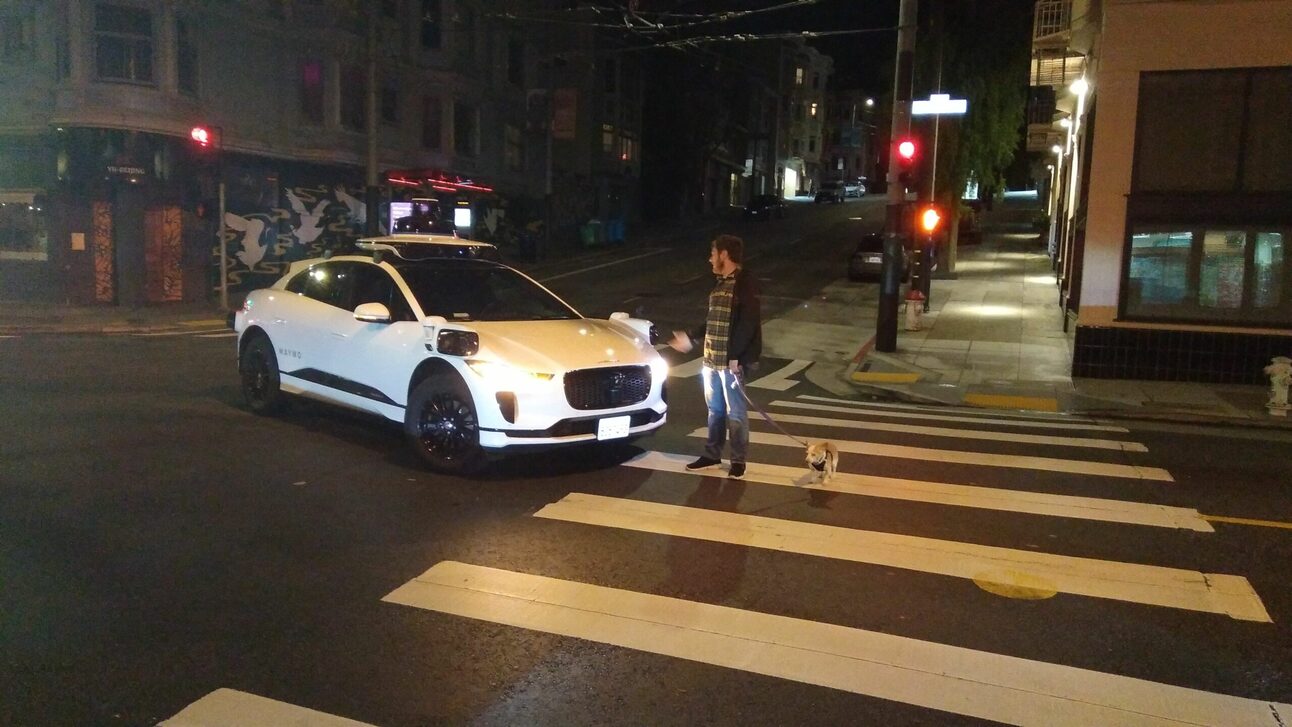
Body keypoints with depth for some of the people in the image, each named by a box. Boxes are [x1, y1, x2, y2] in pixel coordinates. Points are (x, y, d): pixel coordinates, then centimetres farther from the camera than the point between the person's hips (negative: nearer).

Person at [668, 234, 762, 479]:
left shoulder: (745, 283, -14)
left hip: (732, 362, -9)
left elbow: (748, 324, -20)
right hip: (711, 360, 9)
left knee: (735, 413, 1)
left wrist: (735, 357, -23)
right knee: (715, 410, 17)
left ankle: (738, 460, 12)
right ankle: (712, 454, 28)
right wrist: (691, 338, 24)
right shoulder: (720, 283, 14)